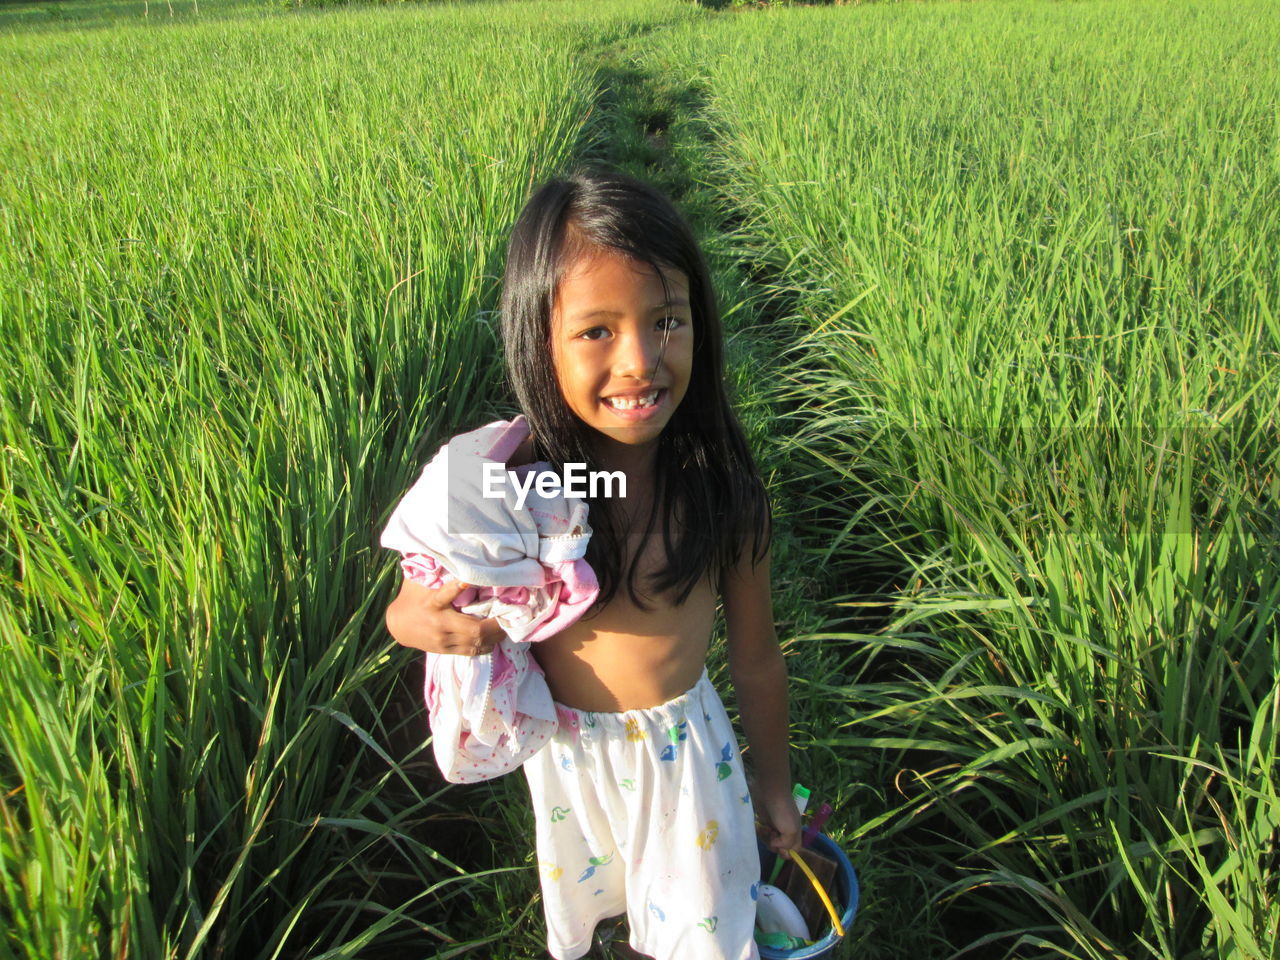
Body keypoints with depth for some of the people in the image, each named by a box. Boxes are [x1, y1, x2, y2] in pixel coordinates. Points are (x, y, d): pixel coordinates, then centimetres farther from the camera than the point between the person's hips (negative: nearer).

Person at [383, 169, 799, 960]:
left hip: (688, 750, 0)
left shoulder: (721, 486, -21)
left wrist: (773, 780, 6)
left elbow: (756, 656, -8)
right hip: (565, 753, 1)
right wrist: (420, 621, -31)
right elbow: (409, 608, -7)